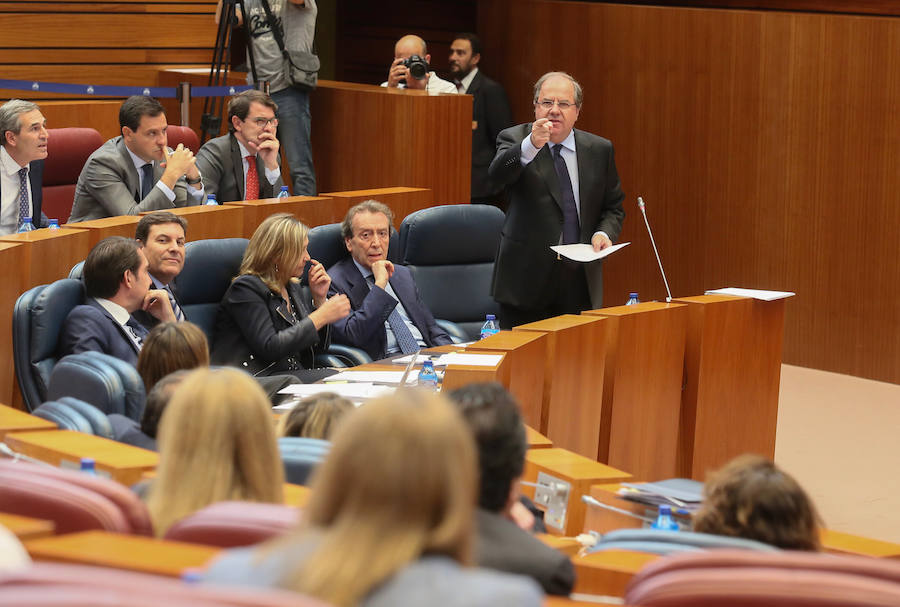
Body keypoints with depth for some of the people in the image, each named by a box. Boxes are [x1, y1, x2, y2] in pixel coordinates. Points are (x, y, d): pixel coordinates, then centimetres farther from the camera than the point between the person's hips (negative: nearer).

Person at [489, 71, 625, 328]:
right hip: (527, 278, -2)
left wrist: (603, 233, -7)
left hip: (580, 282, 2)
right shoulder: (515, 139, -1)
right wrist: (530, 146, -41)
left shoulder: (599, 150, 8)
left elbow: (613, 208, 15)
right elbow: (498, 173, -23)